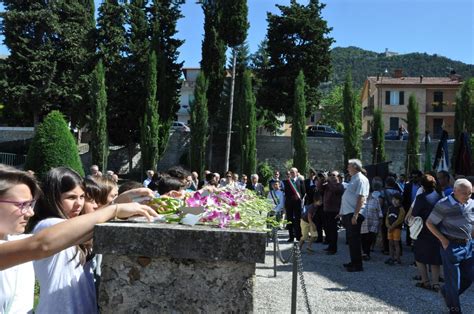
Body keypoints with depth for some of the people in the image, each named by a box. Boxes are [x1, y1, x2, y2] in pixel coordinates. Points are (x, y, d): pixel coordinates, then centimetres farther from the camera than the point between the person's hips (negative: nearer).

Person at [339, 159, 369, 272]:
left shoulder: (361, 179, -13)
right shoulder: (353, 179, 18)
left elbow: (361, 198, -21)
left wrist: (355, 215, -26)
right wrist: (342, 212, 23)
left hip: (354, 214, -10)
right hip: (348, 214, 10)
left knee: (354, 240, -4)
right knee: (351, 239, 16)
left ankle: (357, 265, 4)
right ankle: (354, 262, 26)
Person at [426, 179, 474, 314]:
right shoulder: (444, 205, -17)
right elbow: (429, 223, -9)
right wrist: (443, 240, -13)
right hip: (451, 246, -6)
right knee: (453, 280, 5)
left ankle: (446, 292, 41)